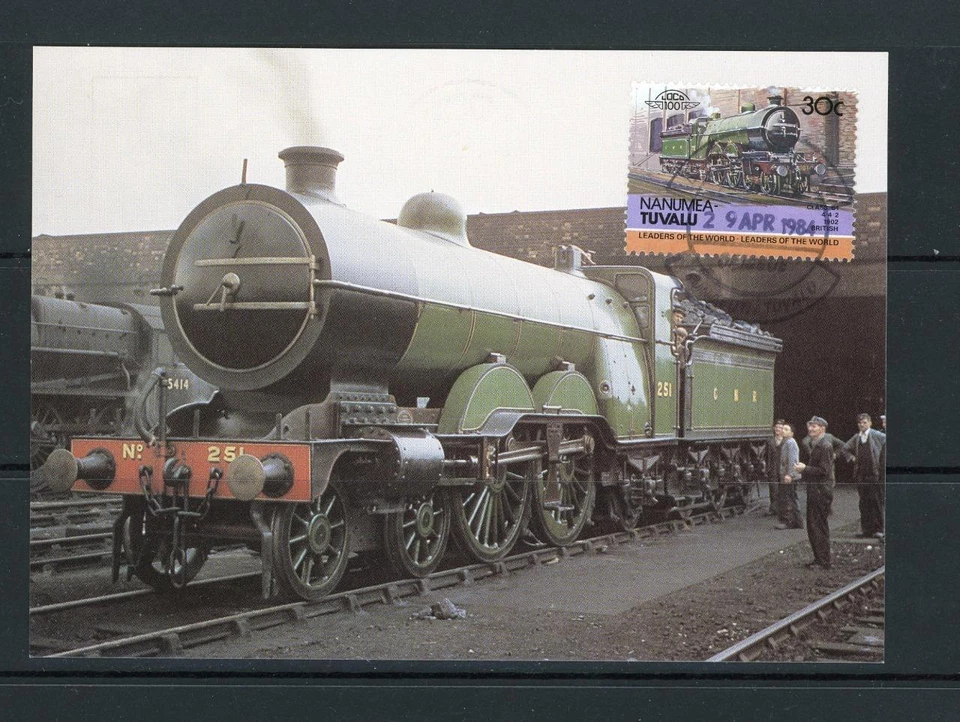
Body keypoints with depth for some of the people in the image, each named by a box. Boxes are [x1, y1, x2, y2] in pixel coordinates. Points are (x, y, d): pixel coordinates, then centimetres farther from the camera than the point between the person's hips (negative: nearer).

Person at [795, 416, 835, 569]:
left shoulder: (825, 446, -15)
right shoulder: (814, 445, 15)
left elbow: (824, 470, -20)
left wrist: (805, 469, -16)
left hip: (821, 491, -10)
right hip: (814, 490, 10)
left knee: (819, 527, -6)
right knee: (813, 526, 14)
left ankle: (823, 562, 0)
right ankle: (819, 559, 22)